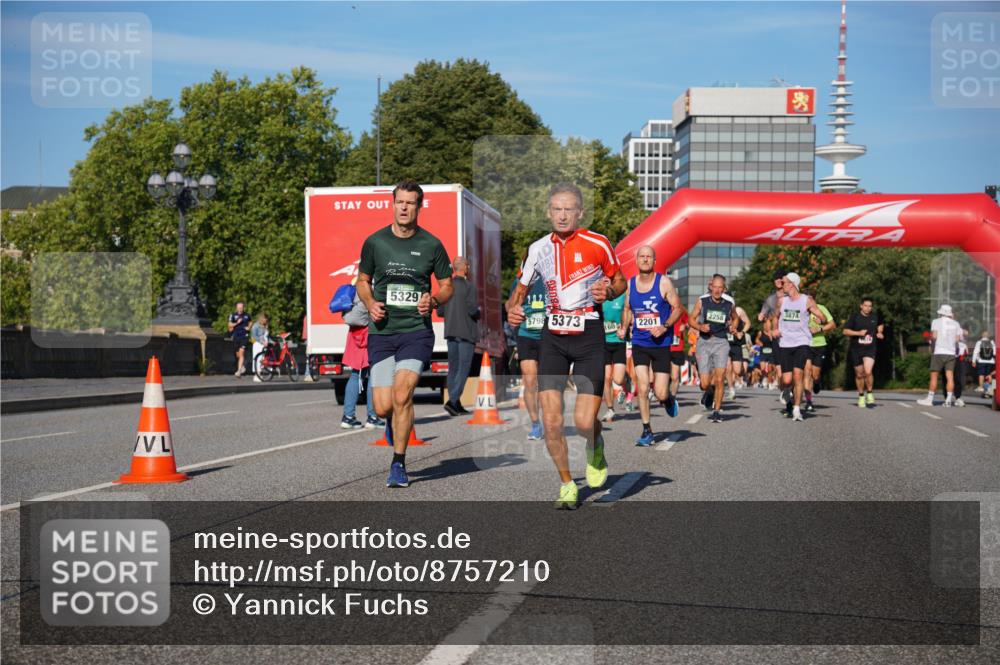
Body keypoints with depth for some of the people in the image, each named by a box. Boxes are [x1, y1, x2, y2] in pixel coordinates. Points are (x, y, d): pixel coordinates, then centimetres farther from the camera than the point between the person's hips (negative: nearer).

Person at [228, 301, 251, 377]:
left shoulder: (247, 315, 5)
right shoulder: (233, 315, 1)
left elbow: (250, 322, 25)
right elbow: (229, 325, 1)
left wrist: (249, 327, 5)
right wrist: (236, 323, -14)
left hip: (244, 336, -2)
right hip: (236, 336, 2)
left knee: (241, 353, -15)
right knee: (238, 355, 10)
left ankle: (239, 370, -18)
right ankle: (243, 366, 36)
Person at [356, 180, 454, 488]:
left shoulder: (431, 245, 1)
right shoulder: (374, 242, 4)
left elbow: (447, 286, 11)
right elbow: (363, 281, 17)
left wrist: (433, 301, -10)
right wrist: (371, 304, -4)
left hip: (416, 331, -2)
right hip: (381, 332, 2)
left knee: (402, 394, -18)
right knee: (383, 408, -3)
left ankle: (398, 465, -2)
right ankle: (394, 422, 37)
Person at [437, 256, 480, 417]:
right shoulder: (469, 286, -10)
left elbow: (439, 311, 7)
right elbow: (472, 309, -17)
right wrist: (479, 314, 4)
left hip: (450, 331, 6)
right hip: (466, 332, -6)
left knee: (453, 367, 10)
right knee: (464, 367, -5)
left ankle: (456, 404, 12)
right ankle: (453, 400, -17)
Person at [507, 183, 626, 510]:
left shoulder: (597, 244, -4)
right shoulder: (538, 248, 4)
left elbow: (620, 281, 9)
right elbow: (520, 289, 17)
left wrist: (608, 292, -14)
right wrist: (512, 308, -5)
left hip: (589, 336, -3)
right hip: (553, 337, 3)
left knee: (584, 422, -11)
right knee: (551, 421, -6)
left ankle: (595, 450, 27)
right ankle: (566, 483, 16)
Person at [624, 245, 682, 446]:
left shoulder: (664, 283, -6)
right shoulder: (629, 284, 4)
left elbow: (677, 308, -3)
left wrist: (664, 326, -17)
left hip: (661, 343, -2)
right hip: (639, 343, 2)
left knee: (660, 394, -4)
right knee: (642, 388, -7)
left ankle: (669, 398, 34)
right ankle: (646, 430, 6)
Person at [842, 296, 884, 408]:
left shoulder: (875, 316, 4)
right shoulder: (855, 317, -4)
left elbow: (881, 325, 27)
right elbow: (845, 331, -5)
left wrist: (880, 332, 8)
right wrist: (858, 333, -16)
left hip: (870, 349, 0)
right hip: (856, 349, 0)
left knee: (868, 372, -19)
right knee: (859, 374, 10)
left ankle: (869, 393, 3)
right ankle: (861, 396, 29)